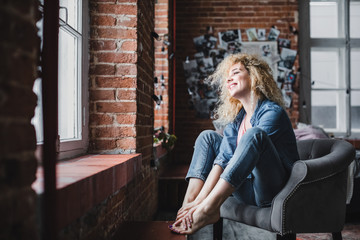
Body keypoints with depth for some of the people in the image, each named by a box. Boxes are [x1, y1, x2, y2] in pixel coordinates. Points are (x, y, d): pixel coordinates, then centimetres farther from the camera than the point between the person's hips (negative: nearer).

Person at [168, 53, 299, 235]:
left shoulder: (272, 112, -12)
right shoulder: (235, 119, 9)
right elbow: (223, 159, -4)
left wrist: (202, 203, -28)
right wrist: (197, 200, -20)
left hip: (274, 191, -7)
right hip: (248, 190, 7)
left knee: (255, 134, -30)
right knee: (209, 136, 3)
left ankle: (206, 209, -34)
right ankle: (188, 204, -15)